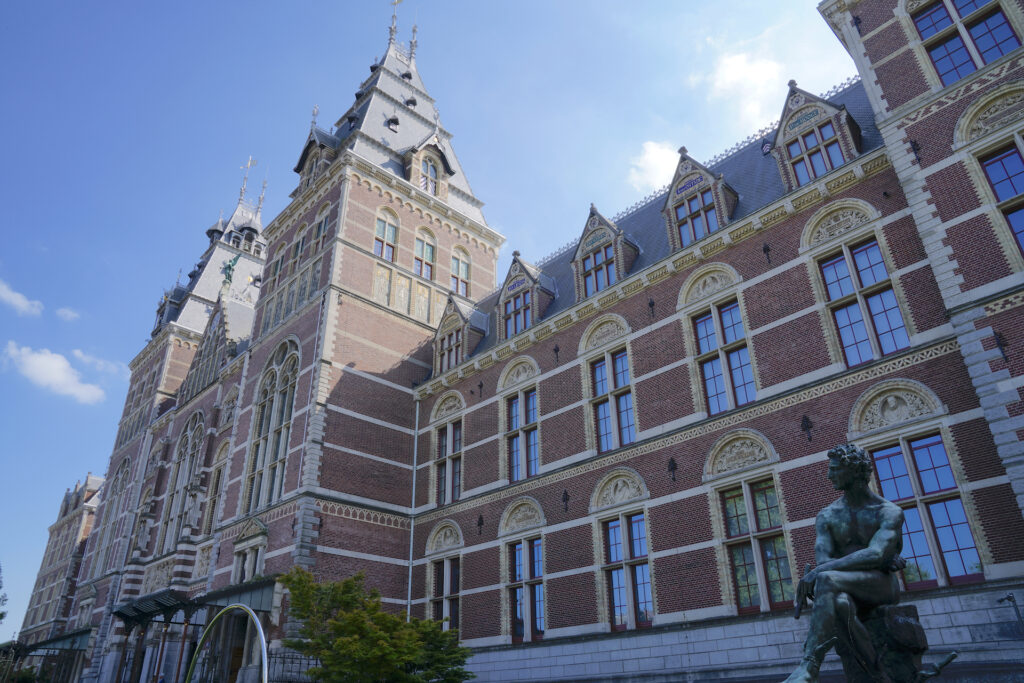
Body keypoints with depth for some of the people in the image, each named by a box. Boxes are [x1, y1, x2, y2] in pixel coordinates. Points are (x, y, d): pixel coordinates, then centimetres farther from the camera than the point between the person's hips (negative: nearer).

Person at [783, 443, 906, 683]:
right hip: (845, 589, 4)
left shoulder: (890, 512, -1)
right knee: (839, 604, -39)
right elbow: (823, 560, -4)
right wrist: (882, 561, -16)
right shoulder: (827, 517, 11)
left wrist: (818, 572, -28)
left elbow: (875, 554, -20)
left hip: (882, 585, -3)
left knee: (826, 579, -37)